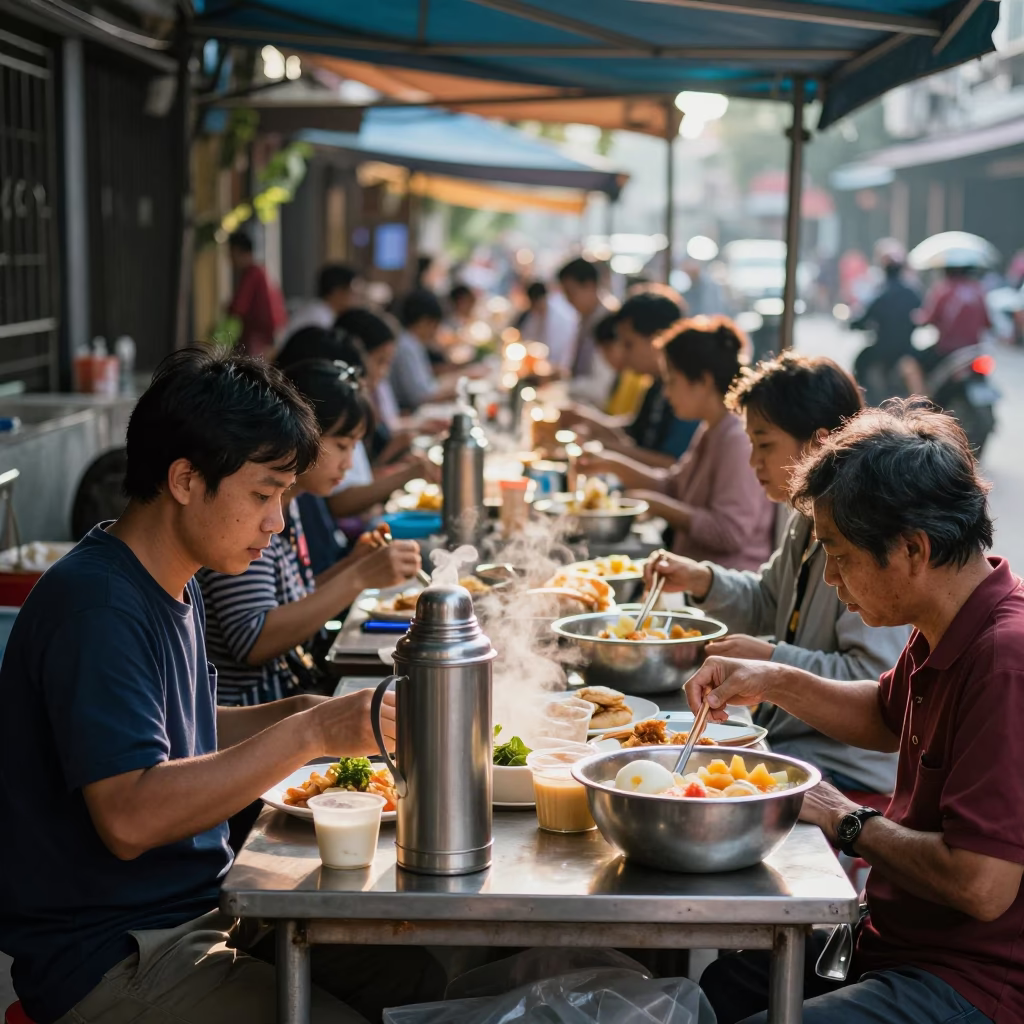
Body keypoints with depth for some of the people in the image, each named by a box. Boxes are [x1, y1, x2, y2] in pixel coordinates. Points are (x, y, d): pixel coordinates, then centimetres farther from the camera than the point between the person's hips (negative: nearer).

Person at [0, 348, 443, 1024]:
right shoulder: (95, 606, -22)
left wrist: (304, 715, 5)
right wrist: (307, 736, -27)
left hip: (198, 911, 9)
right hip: (110, 961, -9)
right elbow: (130, 817, -30)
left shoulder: (177, 589, 10)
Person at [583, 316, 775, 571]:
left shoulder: (738, 440, -19)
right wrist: (615, 466, 13)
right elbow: (672, 486, 25)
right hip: (695, 572, 9)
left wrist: (658, 505, -16)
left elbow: (730, 532, -23)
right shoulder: (711, 432, 13)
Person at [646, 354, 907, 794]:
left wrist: (773, 660, -22)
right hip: (787, 736, 10)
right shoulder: (808, 520, 10)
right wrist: (702, 580, 7)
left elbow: (873, 679, -27)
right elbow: (767, 605, 25)